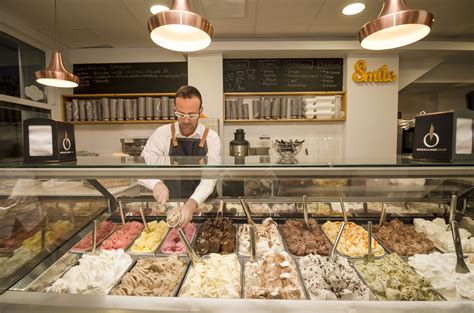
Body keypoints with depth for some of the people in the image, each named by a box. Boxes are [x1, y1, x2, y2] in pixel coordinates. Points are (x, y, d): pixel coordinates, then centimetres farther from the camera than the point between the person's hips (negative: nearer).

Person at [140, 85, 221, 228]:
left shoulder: (211, 138, -6)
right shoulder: (162, 133, -4)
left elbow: (209, 178, -13)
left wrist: (192, 204, -29)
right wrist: (157, 184, -24)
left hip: (202, 203, 0)